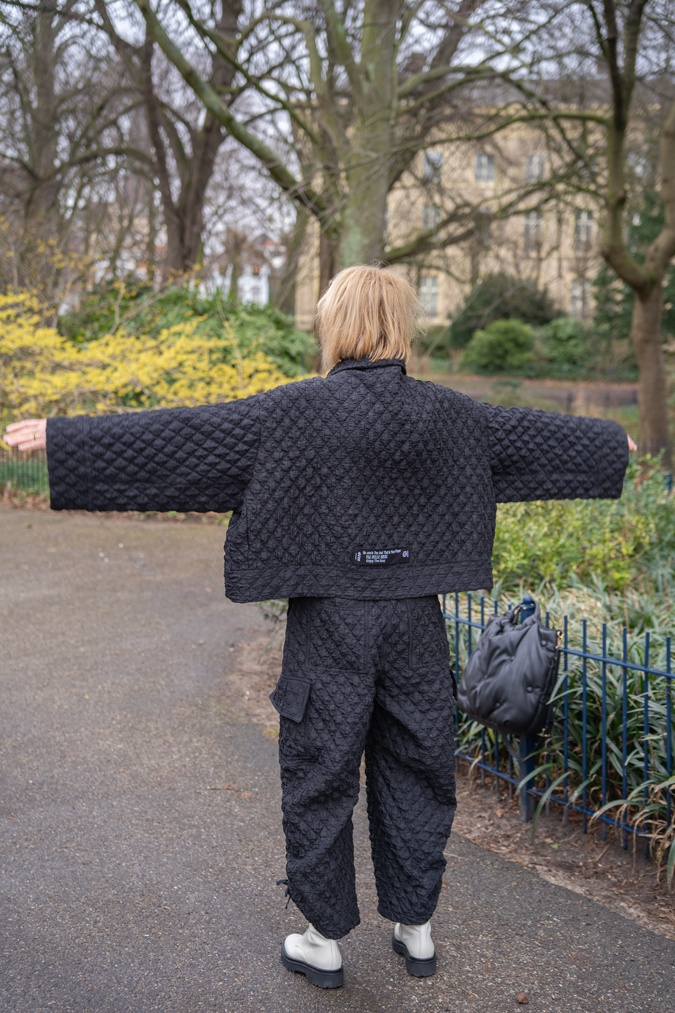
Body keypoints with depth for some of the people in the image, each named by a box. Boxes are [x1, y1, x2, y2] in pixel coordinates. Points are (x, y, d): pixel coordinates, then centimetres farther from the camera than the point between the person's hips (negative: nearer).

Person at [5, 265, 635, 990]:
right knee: (415, 773, 16)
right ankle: (415, 930, 28)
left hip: (330, 623, -4)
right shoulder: (448, 414, 2)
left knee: (319, 775, 9)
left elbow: (180, 437, -13)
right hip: (414, 622, 4)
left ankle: (324, 942, 20)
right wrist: (616, 445, 37)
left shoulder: (300, 409, -12)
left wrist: (63, 440, -8)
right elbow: (535, 437, 18)